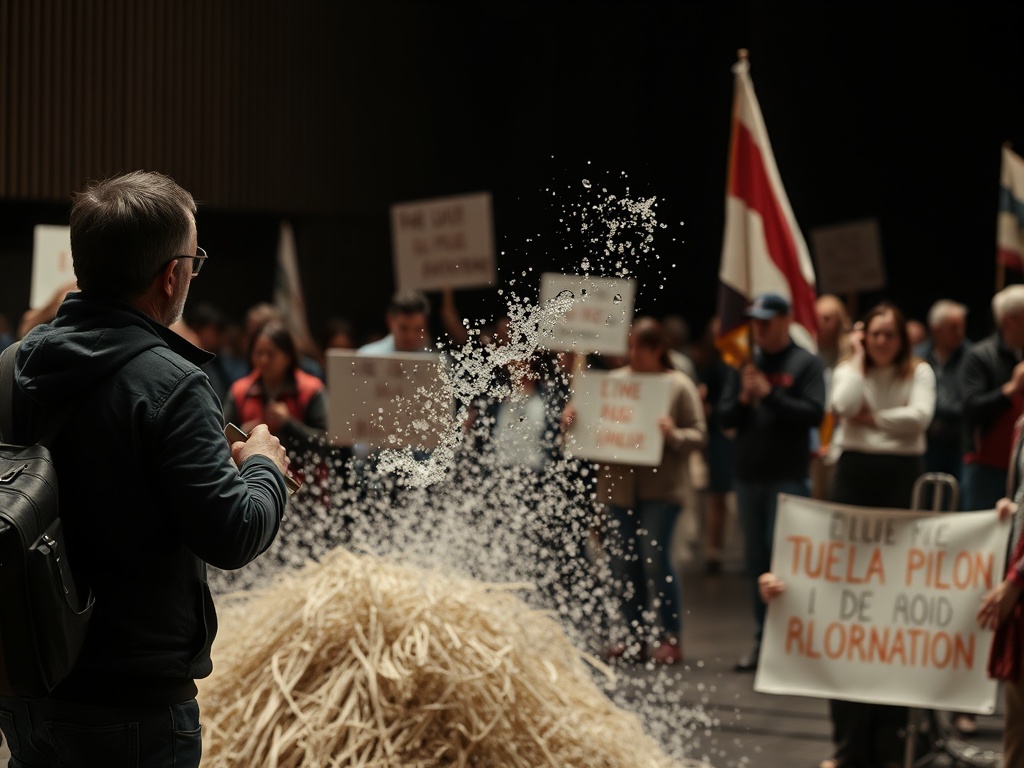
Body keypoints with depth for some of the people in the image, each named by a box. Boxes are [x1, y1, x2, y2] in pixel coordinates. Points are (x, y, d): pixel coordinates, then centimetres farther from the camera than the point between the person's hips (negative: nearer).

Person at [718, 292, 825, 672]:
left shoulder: (806, 363, -1)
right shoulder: (744, 363, 12)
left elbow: (814, 413, -12)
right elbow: (724, 417, 9)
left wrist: (770, 394, -15)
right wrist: (743, 399, -10)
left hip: (789, 477, -5)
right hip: (749, 476, 5)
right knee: (756, 561, 9)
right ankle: (763, 639, 15)